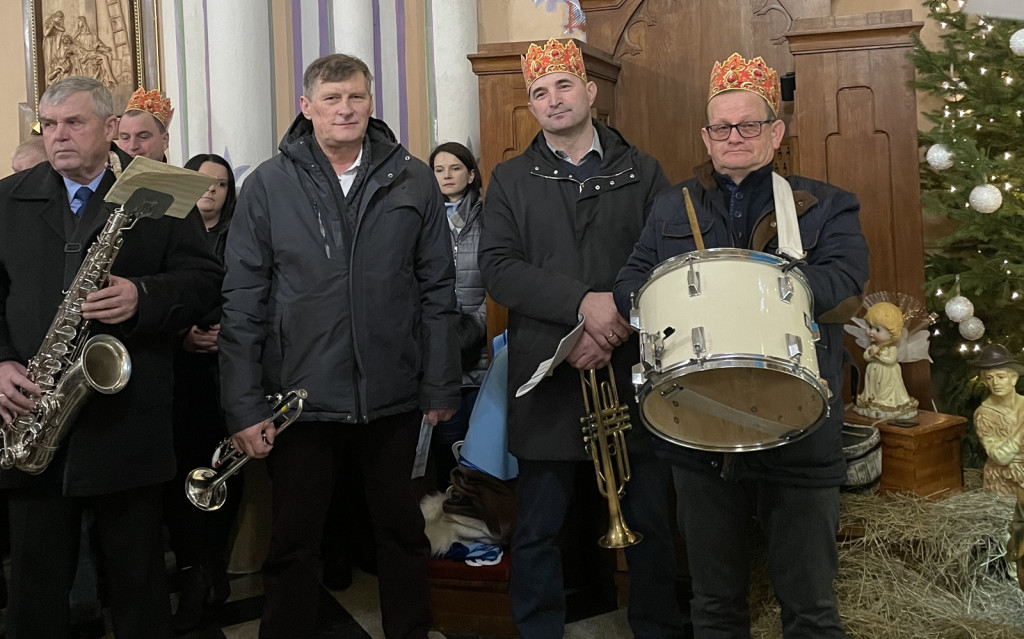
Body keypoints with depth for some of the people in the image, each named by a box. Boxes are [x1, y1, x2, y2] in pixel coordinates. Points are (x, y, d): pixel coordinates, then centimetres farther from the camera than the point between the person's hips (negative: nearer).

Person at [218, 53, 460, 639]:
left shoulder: (413, 180, 2)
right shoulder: (268, 185, -1)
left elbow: (437, 289, 3)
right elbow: (242, 301, -3)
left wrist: (441, 387, 1)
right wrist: (244, 406, -7)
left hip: (393, 395, 1)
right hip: (299, 396, -1)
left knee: (403, 530, 16)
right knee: (295, 543, 11)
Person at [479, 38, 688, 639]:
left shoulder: (642, 172, 8)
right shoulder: (511, 180, 9)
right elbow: (498, 267, -5)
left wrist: (614, 329, -16)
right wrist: (582, 303, -17)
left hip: (631, 372, 0)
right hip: (546, 379, 0)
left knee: (649, 523, 9)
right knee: (537, 531, 7)